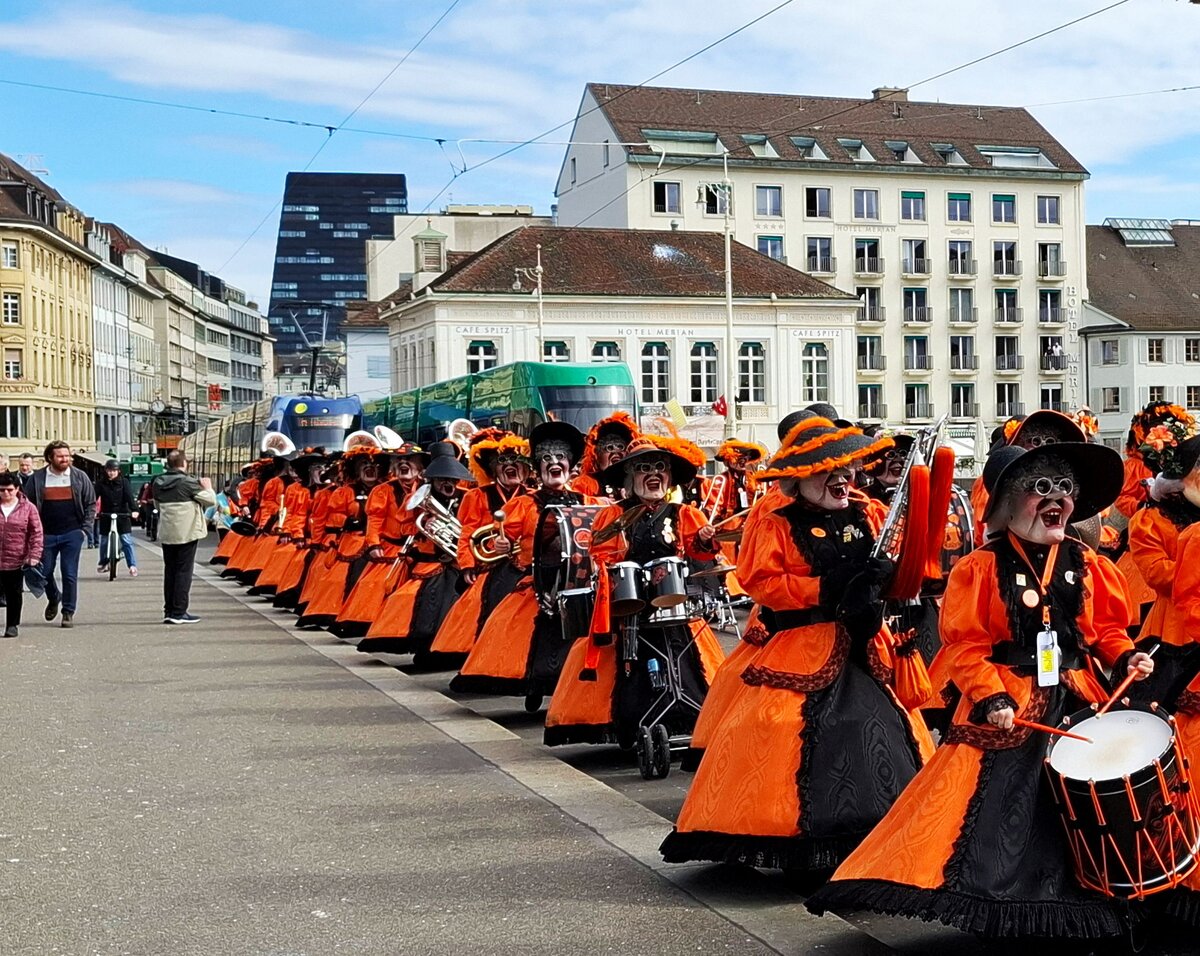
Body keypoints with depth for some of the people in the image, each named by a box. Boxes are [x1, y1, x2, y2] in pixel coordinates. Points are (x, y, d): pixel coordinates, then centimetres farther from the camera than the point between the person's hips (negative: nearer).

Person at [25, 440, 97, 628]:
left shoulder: (80, 477, 1)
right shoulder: (37, 478, 2)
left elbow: (91, 503, 6)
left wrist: (85, 527, -2)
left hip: (72, 534, -1)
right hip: (46, 535, 1)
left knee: (70, 575, -3)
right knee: (44, 573, 8)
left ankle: (68, 612, 8)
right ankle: (53, 599, 37)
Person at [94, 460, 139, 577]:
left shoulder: (124, 482, -4)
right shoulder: (101, 483, -2)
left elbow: (129, 496, -14)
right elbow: (94, 497, -10)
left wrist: (134, 510, -28)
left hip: (122, 515, -2)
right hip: (106, 516, 2)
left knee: (127, 541, -8)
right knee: (104, 541, 10)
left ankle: (132, 565, -8)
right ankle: (103, 563, 30)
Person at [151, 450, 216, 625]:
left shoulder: (158, 483, 5)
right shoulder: (188, 482, -13)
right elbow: (211, 500, -9)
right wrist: (207, 487, 8)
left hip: (166, 532, 6)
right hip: (187, 532, -6)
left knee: (169, 571, 11)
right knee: (184, 571, -1)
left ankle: (169, 611, 13)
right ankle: (179, 612, -3)